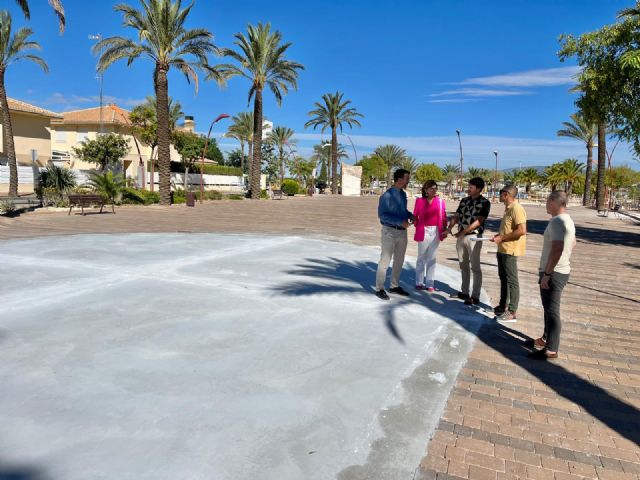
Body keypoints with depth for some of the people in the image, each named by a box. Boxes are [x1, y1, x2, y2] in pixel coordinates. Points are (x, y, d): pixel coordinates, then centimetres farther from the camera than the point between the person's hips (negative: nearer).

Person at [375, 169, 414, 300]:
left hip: (402, 231, 8)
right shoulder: (387, 195, -15)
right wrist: (400, 222, -25)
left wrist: (411, 216, 1)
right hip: (390, 231, -8)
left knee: (399, 260, 15)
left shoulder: (403, 194, 9)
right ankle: (379, 289, 6)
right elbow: (382, 215, -19)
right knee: (385, 260, -3)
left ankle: (394, 286, 28)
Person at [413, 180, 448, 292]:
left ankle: (430, 284, 14)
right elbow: (415, 216, 6)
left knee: (432, 258, 8)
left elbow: (444, 217, 2)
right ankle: (419, 283, 17)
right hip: (423, 231, -1)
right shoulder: (420, 201, -1)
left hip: (436, 232, 2)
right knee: (421, 257, 8)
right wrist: (418, 226, -1)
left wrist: (444, 230, -6)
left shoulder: (440, 201, 1)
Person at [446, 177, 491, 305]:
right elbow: (456, 216, 9)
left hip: (474, 237, -6)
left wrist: (463, 232, -19)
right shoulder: (464, 201, 11)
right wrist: (450, 227, -11)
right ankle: (464, 292, 25)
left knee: (475, 267, -3)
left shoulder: (484, 202, -8)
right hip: (461, 236, 6)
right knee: (463, 266, 14)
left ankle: (475, 297, 1)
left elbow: (478, 221, -15)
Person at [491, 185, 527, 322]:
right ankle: (503, 306, 29)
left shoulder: (516, 209, -17)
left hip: (510, 250, -10)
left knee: (511, 281, -4)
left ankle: (512, 312, 2)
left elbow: (522, 230, -25)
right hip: (502, 249, 10)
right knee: (503, 278, 17)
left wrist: (502, 238, -20)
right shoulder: (508, 208, 14)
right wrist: (499, 235, 10)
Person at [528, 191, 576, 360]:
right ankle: (546, 339, 33)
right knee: (549, 308, 21)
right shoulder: (567, 220, 13)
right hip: (561, 271, 10)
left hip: (554, 273, -10)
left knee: (552, 310, -4)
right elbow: (572, 243, 26)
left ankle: (551, 350, 3)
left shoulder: (557, 221, -21)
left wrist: (547, 273, -25)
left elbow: (557, 249, -29)